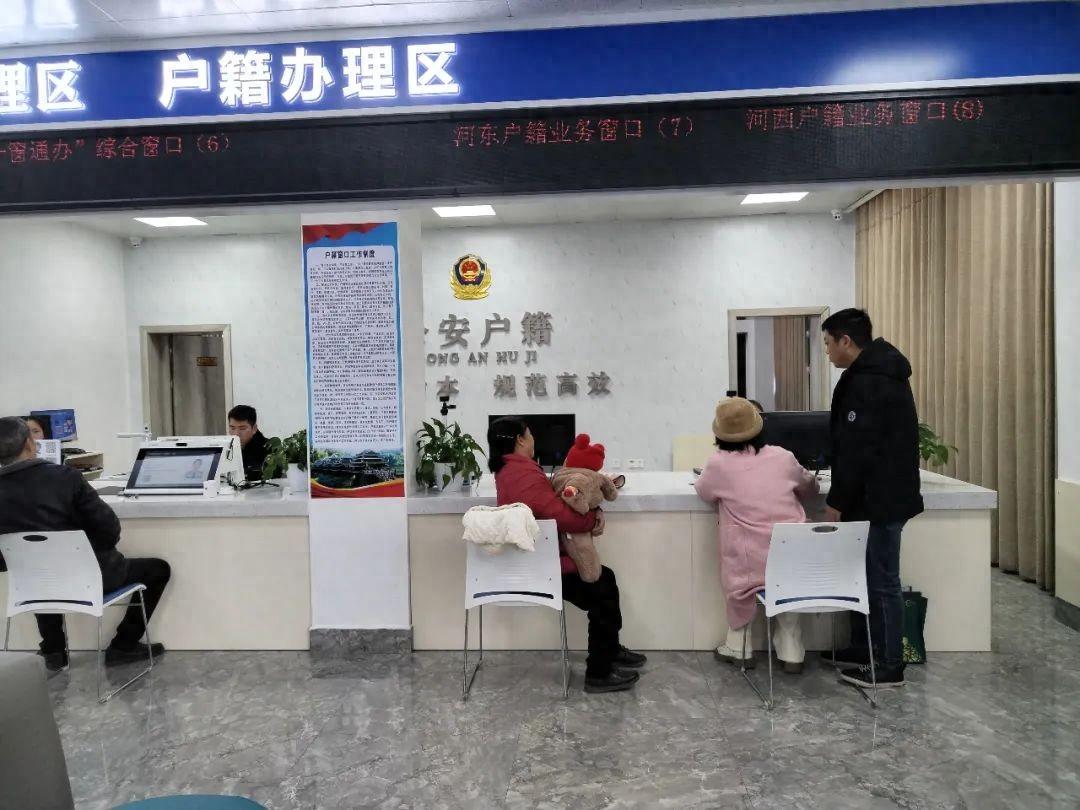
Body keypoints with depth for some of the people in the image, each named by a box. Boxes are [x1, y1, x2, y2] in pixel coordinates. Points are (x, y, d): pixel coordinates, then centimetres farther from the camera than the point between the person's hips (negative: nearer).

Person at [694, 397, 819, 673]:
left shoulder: (718, 464, -6)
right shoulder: (783, 456, 4)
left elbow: (704, 492, 16)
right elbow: (810, 487, 23)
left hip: (751, 562, -3)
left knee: (738, 577, 29)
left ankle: (739, 647, 32)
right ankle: (792, 653, 32)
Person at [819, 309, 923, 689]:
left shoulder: (866, 382, -19)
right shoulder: (882, 373, 14)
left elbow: (858, 450, -23)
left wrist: (837, 501, -15)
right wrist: (845, 499, 21)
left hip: (878, 500, -11)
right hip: (884, 495, 11)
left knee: (881, 582, 0)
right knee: (865, 576, 18)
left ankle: (889, 667, 12)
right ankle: (861, 650, 30)